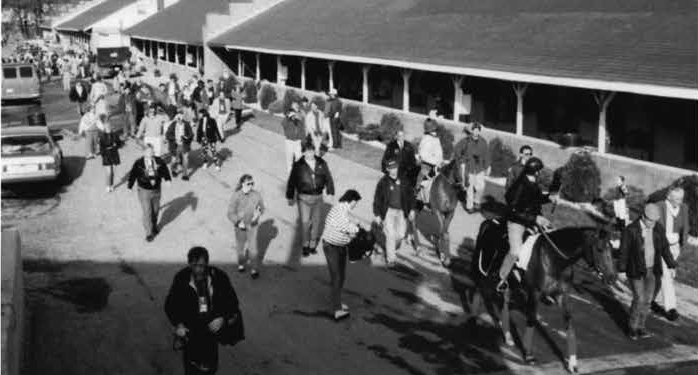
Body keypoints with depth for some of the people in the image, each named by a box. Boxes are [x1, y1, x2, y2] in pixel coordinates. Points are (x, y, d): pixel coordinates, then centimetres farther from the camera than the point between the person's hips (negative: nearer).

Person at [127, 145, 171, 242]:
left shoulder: (159, 161, -10)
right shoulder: (138, 163, -17)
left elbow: (164, 170, 5)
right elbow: (132, 174, -7)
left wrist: (168, 179, -7)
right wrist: (130, 186, -3)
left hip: (156, 190, 3)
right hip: (144, 191, -3)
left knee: (155, 210, 21)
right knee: (147, 212, -3)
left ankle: (154, 226, 47)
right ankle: (149, 233, 9)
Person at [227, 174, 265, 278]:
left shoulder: (256, 195, -13)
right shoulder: (236, 196, -18)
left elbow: (261, 208, 3)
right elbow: (230, 213, -13)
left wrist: (258, 213, -18)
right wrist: (238, 222, -24)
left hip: (252, 225, 0)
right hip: (240, 226, 0)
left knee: (252, 247, -2)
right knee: (241, 246, 18)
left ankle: (255, 269, 11)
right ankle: (241, 264, 42)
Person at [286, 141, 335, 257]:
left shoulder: (321, 164, 0)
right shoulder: (298, 166, -7)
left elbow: (328, 178, 8)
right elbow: (292, 182, -1)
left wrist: (330, 192, 3)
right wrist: (290, 197, 2)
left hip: (318, 197, 3)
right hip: (304, 197, -3)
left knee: (316, 221, 11)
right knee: (305, 222, -8)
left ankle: (313, 245, 27)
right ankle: (305, 245, 11)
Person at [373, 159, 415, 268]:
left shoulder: (403, 181, -2)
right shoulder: (383, 182, -10)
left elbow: (410, 195, 10)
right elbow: (377, 199, -4)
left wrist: (412, 210, 8)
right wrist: (377, 215, -4)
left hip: (401, 211, 4)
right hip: (388, 211, -3)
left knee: (401, 235, 9)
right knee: (390, 234, -8)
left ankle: (391, 249, 39)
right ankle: (391, 259, 3)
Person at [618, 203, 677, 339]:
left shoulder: (659, 228, -7)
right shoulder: (630, 230, -21)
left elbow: (665, 248, 3)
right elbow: (624, 251, -13)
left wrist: (671, 266, 3)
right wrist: (621, 270, -9)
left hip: (652, 269, 4)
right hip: (636, 270, -4)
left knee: (647, 299, 9)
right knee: (639, 300, -6)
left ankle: (640, 327, 26)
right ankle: (632, 326, 16)